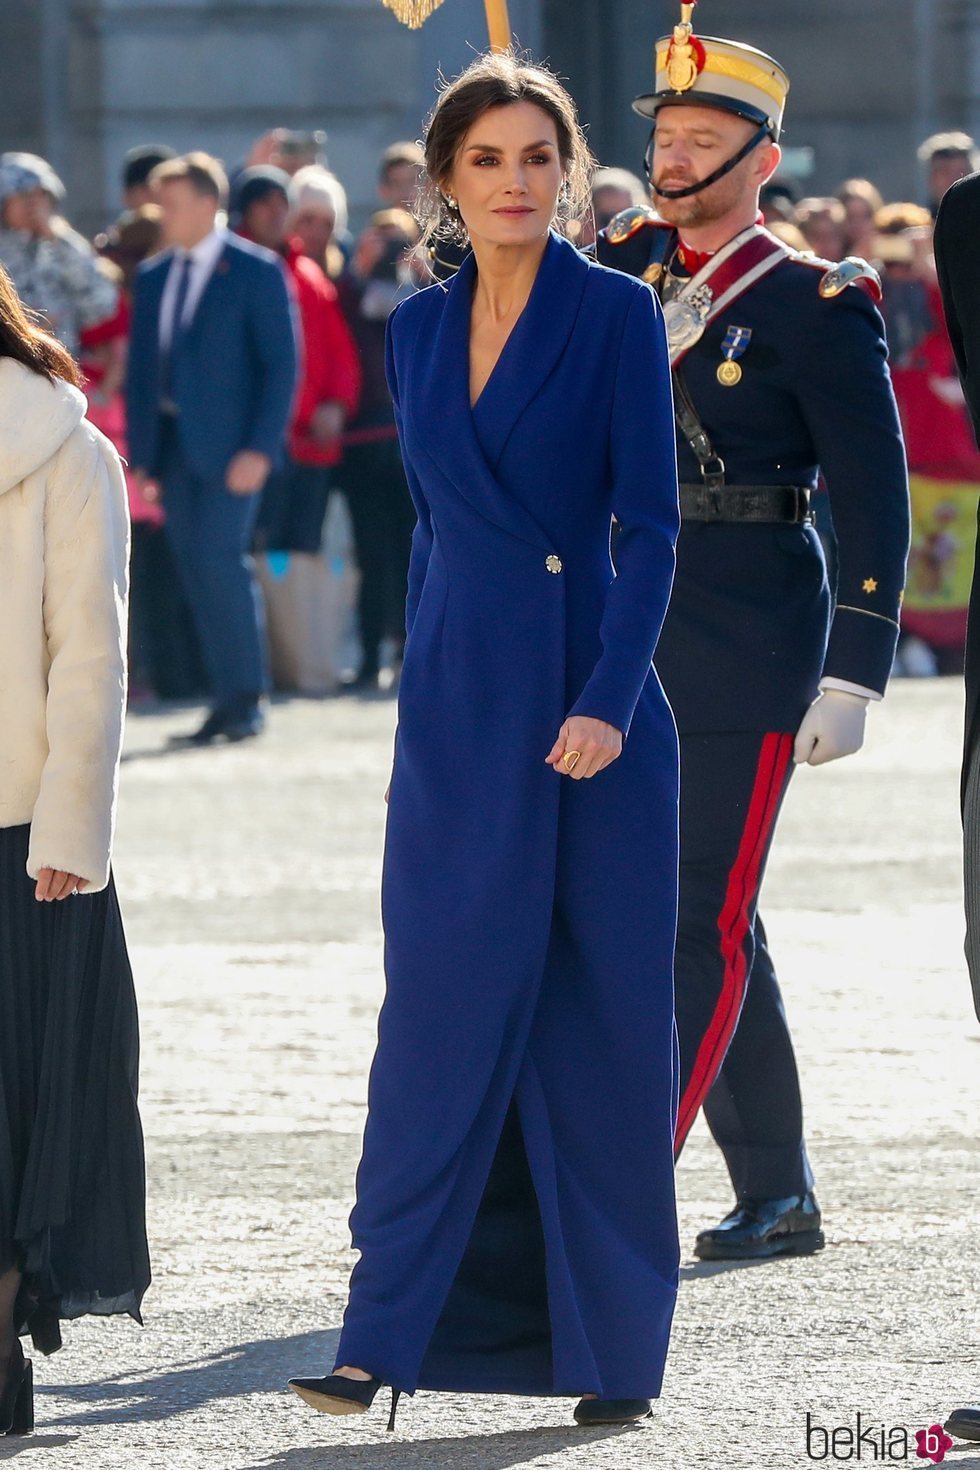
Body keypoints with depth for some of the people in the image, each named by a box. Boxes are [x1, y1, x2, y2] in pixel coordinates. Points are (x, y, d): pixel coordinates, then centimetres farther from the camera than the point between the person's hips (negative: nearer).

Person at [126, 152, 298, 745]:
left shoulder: (256, 272, -3)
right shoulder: (153, 277, 14)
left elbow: (283, 364, -6)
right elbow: (141, 370, 15)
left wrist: (261, 449, -14)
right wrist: (141, 456, 7)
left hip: (228, 445, -6)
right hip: (171, 445, 6)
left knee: (221, 560, -14)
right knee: (197, 573, 3)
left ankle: (249, 698, -6)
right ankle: (229, 698, 7)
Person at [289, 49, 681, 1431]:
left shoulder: (616, 315, -5)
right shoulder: (418, 330, 10)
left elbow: (651, 526, -9)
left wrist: (607, 699, -18)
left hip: (585, 705, -4)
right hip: (456, 708, 4)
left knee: (596, 1014, 1)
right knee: (442, 1007, 1)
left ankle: (611, 1344, 9)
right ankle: (389, 1333, 1)